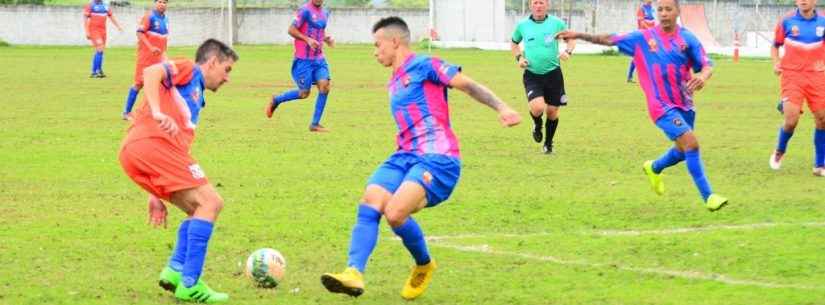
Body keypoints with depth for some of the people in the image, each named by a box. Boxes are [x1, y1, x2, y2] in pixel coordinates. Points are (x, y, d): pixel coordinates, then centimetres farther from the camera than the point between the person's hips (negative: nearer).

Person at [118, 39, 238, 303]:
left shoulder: (195, 99, 35)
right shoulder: (188, 70, 11)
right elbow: (152, 72, -10)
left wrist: (158, 197, 30)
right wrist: (157, 112, -25)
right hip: (153, 142, -9)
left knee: (200, 209, 13)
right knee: (211, 202, -10)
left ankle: (176, 270, -2)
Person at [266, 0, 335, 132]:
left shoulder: (325, 13, 13)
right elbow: (291, 30, -13)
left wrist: (327, 38, 7)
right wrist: (307, 40, -25)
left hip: (319, 59, 6)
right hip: (303, 60, -6)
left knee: (324, 85, -13)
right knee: (304, 93, -3)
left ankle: (315, 124, -5)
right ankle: (276, 100, 24)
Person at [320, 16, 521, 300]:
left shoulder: (423, 65, 0)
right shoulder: (394, 83, 25)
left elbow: (469, 85, -7)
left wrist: (501, 107, -21)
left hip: (437, 159, -8)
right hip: (405, 156, 8)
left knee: (395, 213, -25)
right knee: (368, 204, -17)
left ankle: (424, 265, 2)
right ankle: (354, 274, -26)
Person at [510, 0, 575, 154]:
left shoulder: (556, 23, -2)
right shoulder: (522, 25, 1)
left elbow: (571, 38, 12)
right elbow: (514, 43, 19)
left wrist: (568, 51, -9)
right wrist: (519, 57, 1)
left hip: (553, 73, 1)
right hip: (532, 75, -1)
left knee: (552, 111, 7)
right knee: (537, 108, -21)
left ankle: (548, 144, 31)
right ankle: (537, 125, 17)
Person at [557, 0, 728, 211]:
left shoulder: (687, 39, 0)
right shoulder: (643, 38, -1)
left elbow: (707, 66, -6)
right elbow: (610, 40, 7)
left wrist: (702, 76, -29)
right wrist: (580, 36, 2)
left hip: (685, 105, 4)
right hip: (662, 106, -4)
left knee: (683, 150, 18)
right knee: (691, 143, -19)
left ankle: (654, 168, 50)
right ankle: (708, 196, -14)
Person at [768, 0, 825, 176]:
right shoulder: (787, 21, -2)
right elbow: (775, 46, 10)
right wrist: (776, 63, -8)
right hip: (792, 76, -2)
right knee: (791, 120, -14)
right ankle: (779, 152, 18)